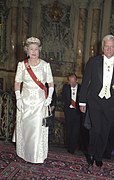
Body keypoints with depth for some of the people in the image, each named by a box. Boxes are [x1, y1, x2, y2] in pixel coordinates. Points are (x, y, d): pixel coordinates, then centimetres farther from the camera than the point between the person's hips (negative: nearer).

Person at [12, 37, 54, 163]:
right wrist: (18, 99, -4)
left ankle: (38, 156, 14)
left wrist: (49, 97, -7)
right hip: (25, 100, 1)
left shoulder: (45, 65, -1)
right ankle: (24, 153, 28)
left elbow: (51, 83, 4)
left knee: (38, 127, -2)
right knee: (25, 126, 8)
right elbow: (17, 83, 3)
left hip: (40, 101, -1)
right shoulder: (22, 65, 1)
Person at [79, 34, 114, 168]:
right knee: (96, 129, -6)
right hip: (95, 101, -2)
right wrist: (82, 102, 0)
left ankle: (99, 157, 29)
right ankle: (91, 154, 20)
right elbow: (85, 82, 1)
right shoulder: (93, 61, -1)